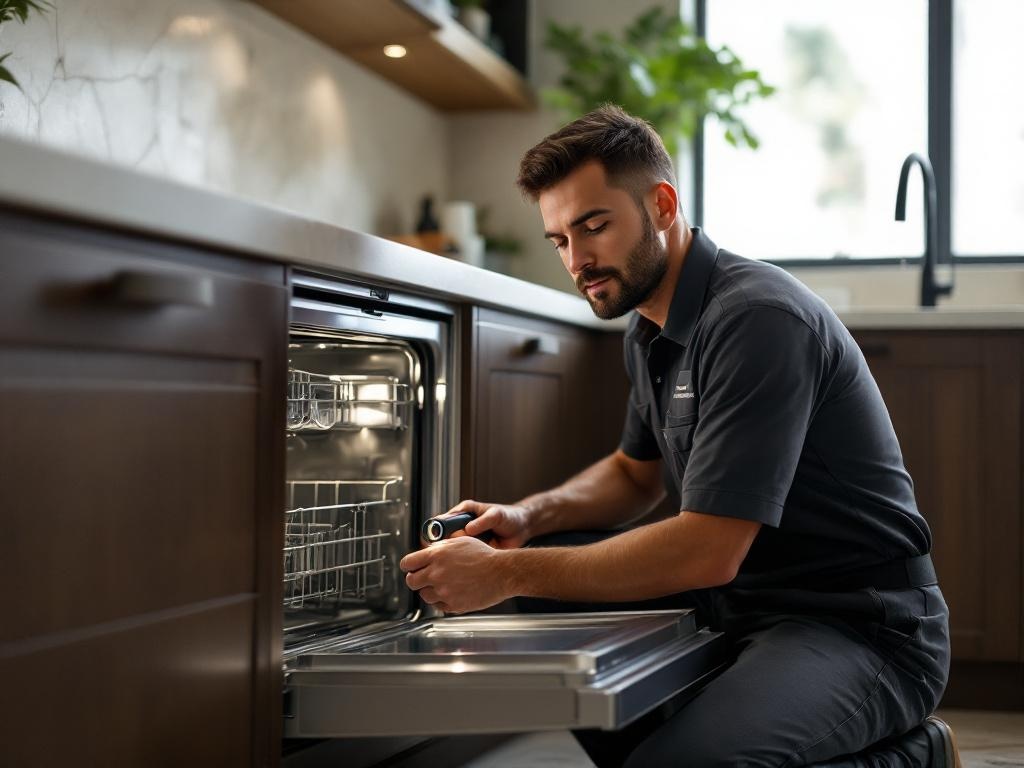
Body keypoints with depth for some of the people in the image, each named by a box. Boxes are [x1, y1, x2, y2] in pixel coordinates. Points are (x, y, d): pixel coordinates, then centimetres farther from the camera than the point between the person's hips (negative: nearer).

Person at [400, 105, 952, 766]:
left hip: (863, 631, -10)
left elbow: (707, 550, -26)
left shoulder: (757, 317, -20)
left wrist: (508, 573, -22)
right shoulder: (651, 329, 11)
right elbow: (637, 472, 27)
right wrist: (528, 516, 7)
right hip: (750, 617, 10)